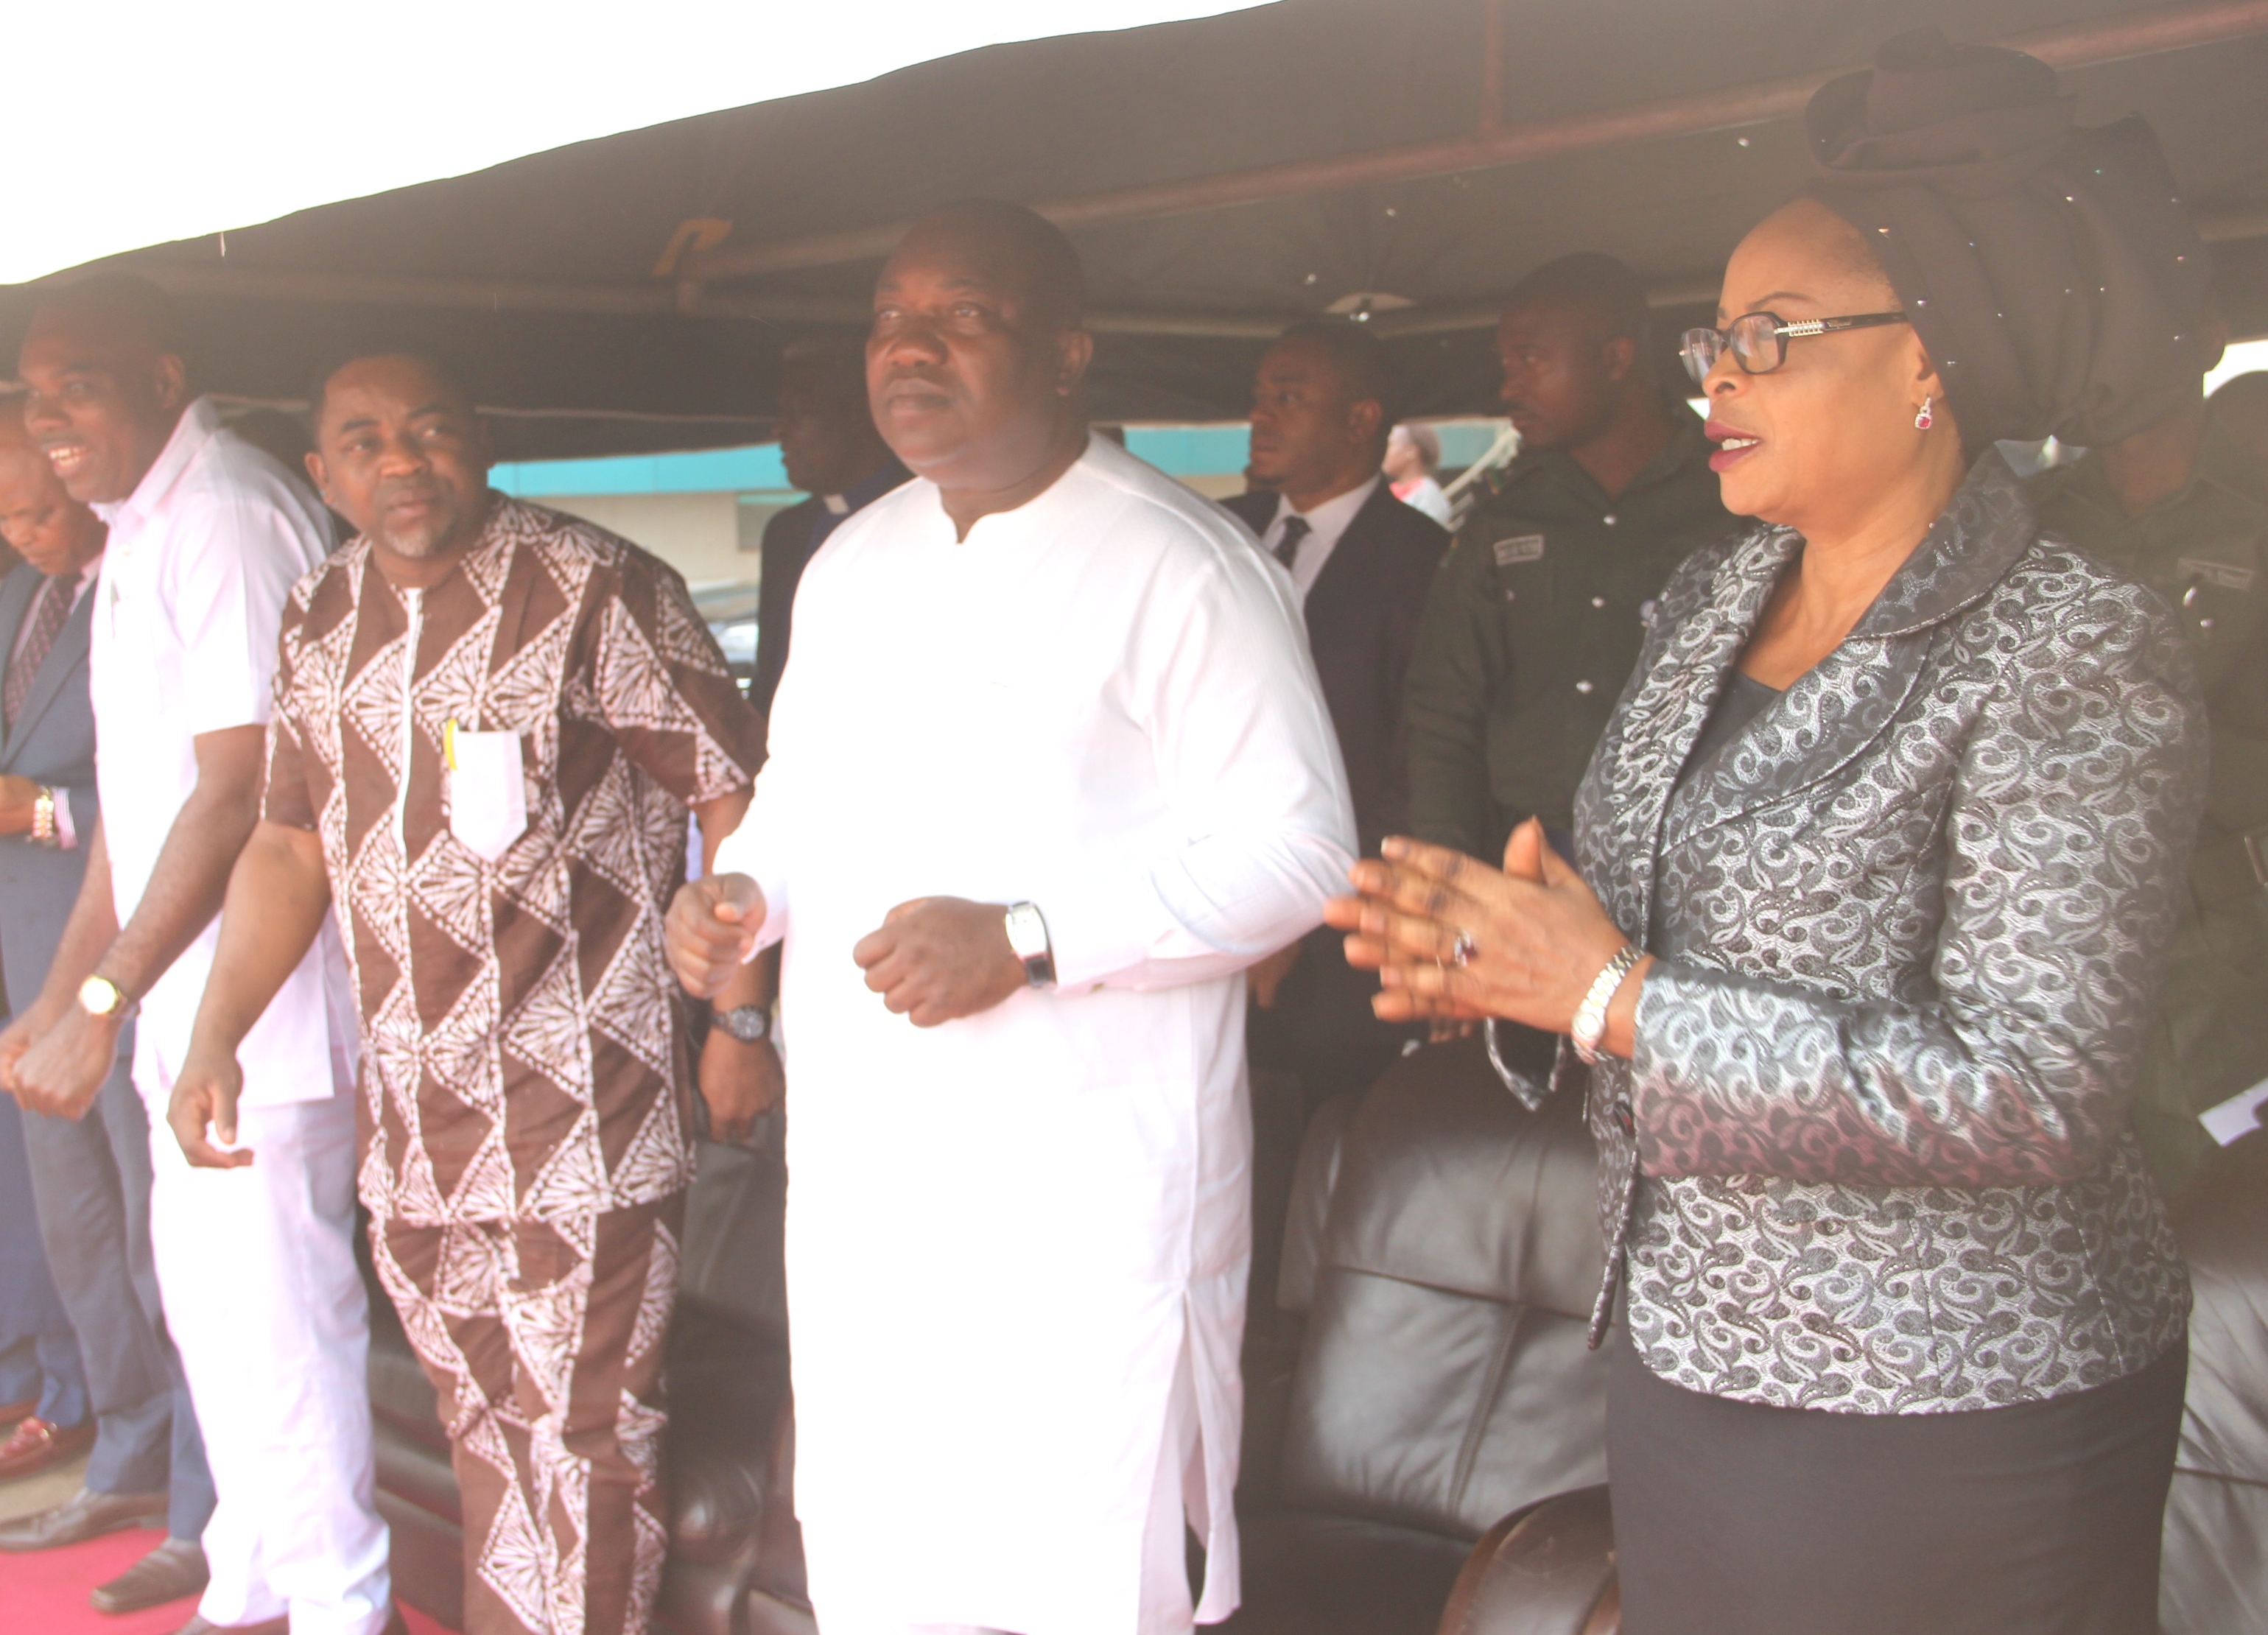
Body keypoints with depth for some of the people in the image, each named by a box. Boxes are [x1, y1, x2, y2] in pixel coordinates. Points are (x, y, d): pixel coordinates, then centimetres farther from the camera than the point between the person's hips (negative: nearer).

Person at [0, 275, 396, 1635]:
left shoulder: (229, 519, -16)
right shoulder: (138, 535, 16)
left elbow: (239, 789, -21)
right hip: (186, 997, 10)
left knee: (272, 1310, -2)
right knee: (209, 1299, 18)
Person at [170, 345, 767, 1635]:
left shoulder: (597, 591, -10)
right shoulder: (320, 622, 9)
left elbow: (738, 798, -9)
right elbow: (291, 843, 16)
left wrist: (743, 1017, -11)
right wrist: (216, 1038, 8)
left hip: (582, 1110, -6)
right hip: (414, 1115, 6)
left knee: (582, 1426, 1)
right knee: (483, 1420, 17)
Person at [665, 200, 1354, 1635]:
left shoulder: (1179, 568, -10)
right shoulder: (854, 563, 14)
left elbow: (1298, 846, -14)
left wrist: (1025, 940, -21)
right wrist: (744, 892, 4)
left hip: (1086, 1179, -6)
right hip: (862, 1154, 7)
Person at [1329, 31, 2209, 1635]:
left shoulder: (2076, 656, -17)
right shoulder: (1712, 597, 5)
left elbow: (2033, 1095, -24)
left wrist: (1615, 1002, -24)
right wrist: (1508, 962, -8)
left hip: (1950, 1423, -6)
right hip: (1692, 1360, 7)